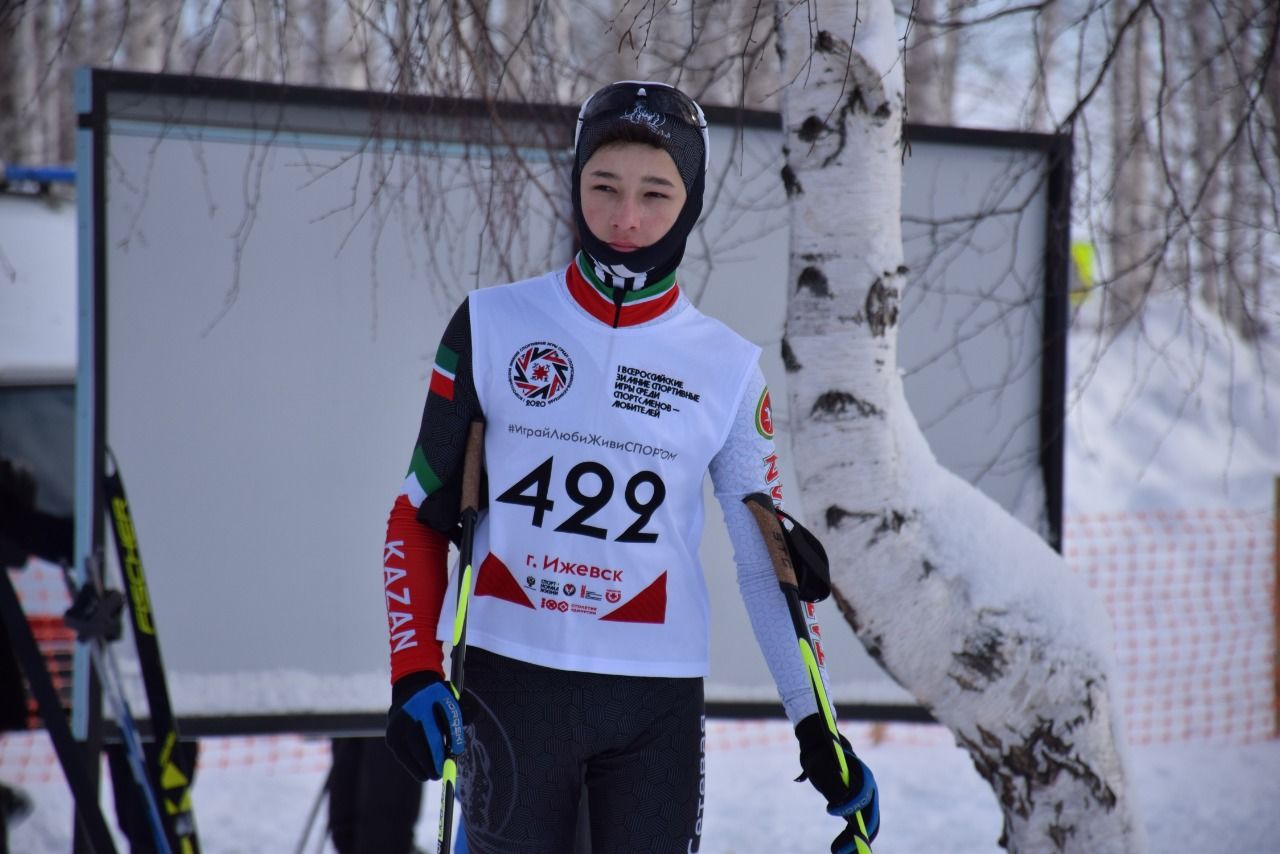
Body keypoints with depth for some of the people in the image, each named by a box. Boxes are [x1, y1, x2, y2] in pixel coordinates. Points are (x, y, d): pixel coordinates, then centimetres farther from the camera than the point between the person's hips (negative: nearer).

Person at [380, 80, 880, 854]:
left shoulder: (728, 369, 3)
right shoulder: (492, 326, 1)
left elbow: (768, 558, 8)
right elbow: (422, 513, 5)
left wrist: (817, 730, 2)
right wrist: (415, 672, -6)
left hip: (657, 700, 1)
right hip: (510, 683, 0)